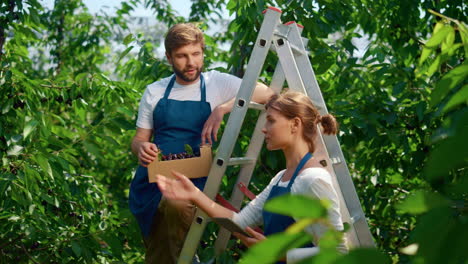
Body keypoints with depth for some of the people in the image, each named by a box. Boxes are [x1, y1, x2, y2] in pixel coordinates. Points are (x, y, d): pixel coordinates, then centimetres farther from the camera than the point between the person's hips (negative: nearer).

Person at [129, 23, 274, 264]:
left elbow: (266, 93, -11)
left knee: (177, 205, -37)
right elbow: (139, 138, 14)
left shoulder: (218, 83, 2)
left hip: (194, 180, -4)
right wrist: (141, 148, -11)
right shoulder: (154, 92, 11)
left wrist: (222, 108, -22)